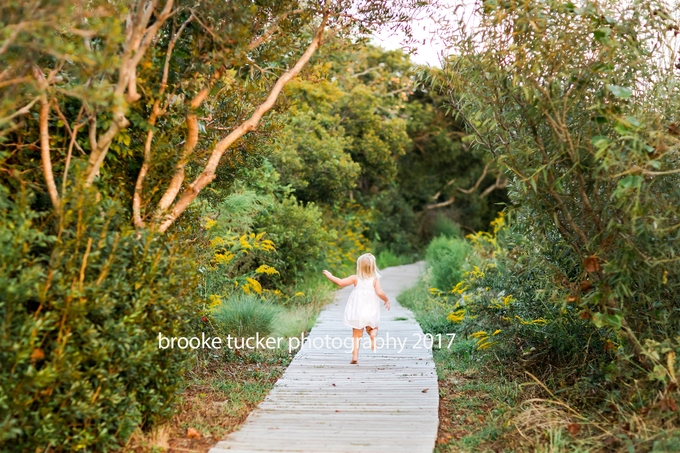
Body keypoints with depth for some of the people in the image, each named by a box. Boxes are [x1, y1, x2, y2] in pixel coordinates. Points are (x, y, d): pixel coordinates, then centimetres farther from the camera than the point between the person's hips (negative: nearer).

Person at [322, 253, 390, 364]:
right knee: (372, 328, 21)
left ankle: (355, 356, 2)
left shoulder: (355, 278, -5)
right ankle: (373, 334, -14)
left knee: (356, 335, 10)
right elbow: (379, 292, -17)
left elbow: (340, 282, -7)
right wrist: (386, 300, 1)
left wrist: (330, 276, 8)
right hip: (371, 312, 0)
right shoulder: (375, 279, -6)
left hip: (357, 312, 0)